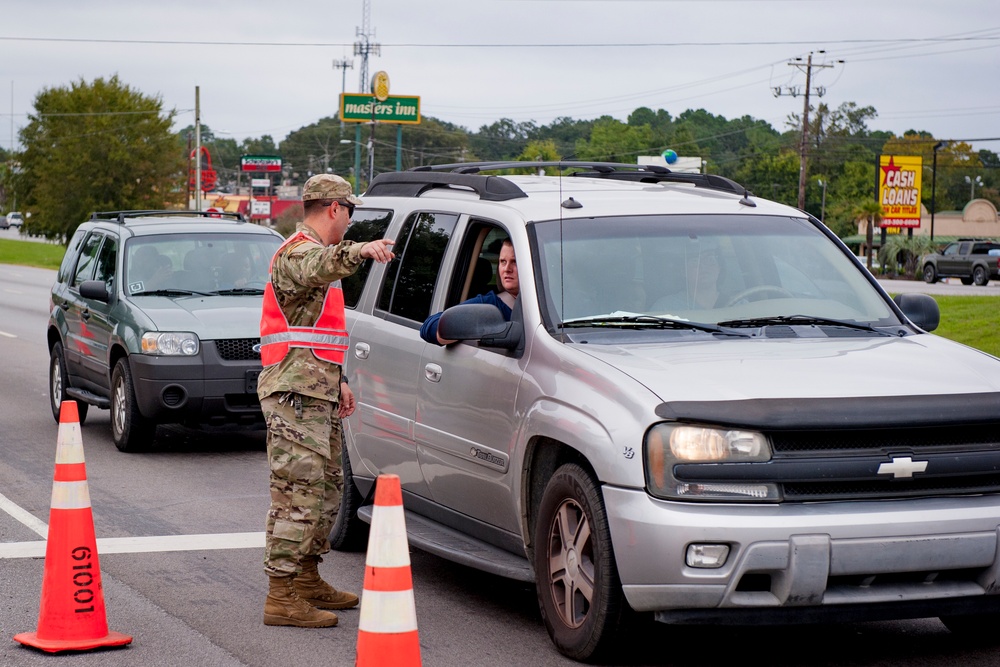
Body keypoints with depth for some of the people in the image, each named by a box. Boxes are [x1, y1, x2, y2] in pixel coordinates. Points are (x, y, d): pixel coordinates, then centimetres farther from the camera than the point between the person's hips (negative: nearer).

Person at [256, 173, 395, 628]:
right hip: (294, 394, -11)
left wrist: (338, 382, 24)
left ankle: (308, 580, 28)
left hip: (317, 395, 11)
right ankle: (281, 597, -10)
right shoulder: (297, 253, -11)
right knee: (298, 493, -12)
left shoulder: (316, 251, 24)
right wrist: (358, 251, -58)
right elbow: (315, 269, -40)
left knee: (327, 487, 17)